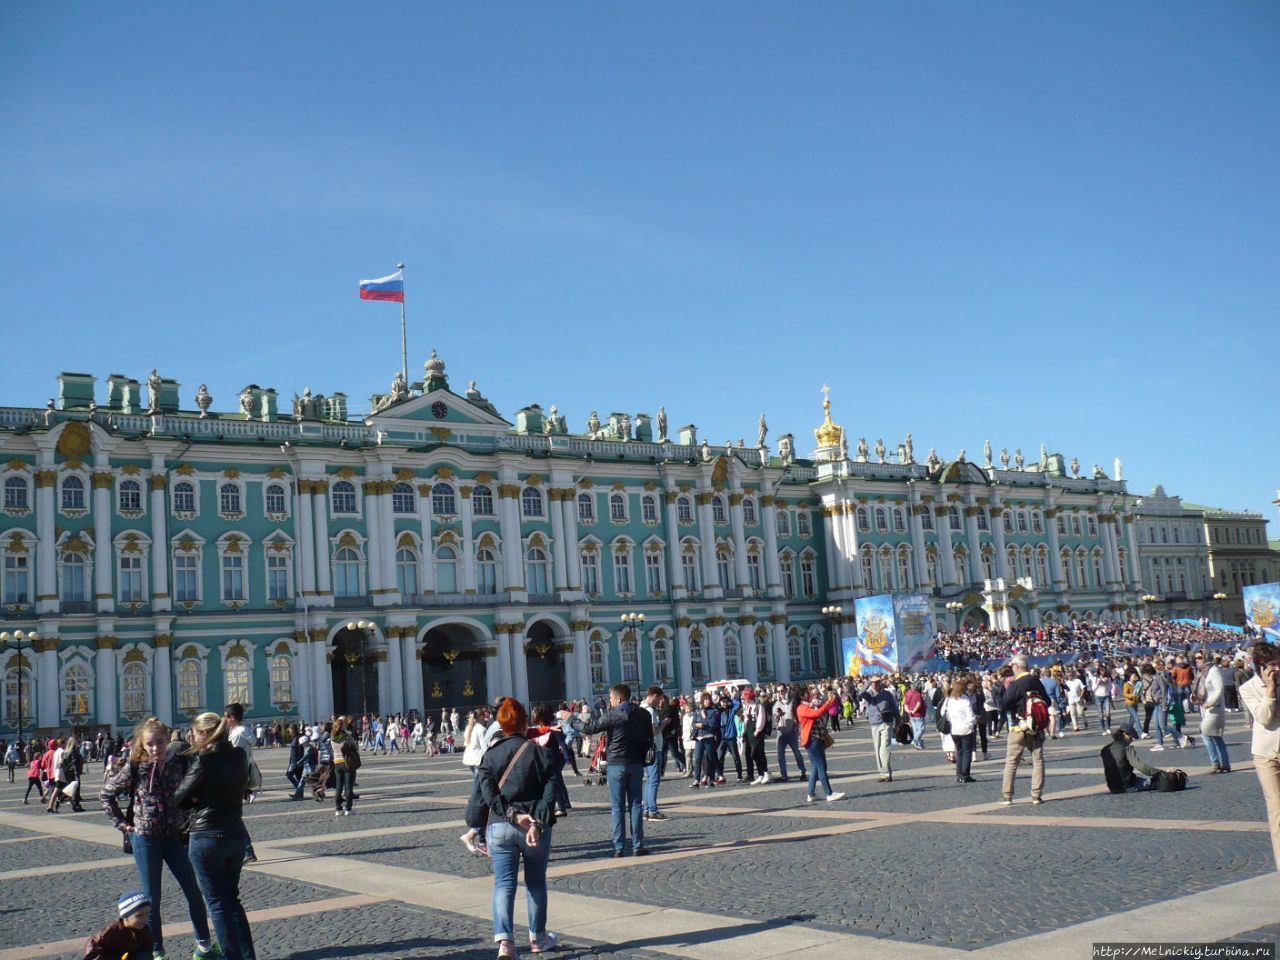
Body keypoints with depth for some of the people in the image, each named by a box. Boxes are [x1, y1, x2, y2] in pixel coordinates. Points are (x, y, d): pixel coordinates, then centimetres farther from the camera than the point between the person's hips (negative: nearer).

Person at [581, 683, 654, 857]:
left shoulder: (612, 715, -11)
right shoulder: (644, 715, 4)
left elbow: (589, 728, -5)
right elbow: (650, 739, 9)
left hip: (616, 765, -3)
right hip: (636, 764, 3)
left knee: (618, 807, 2)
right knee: (635, 805, 8)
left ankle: (619, 847, 2)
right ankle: (638, 846, 5)